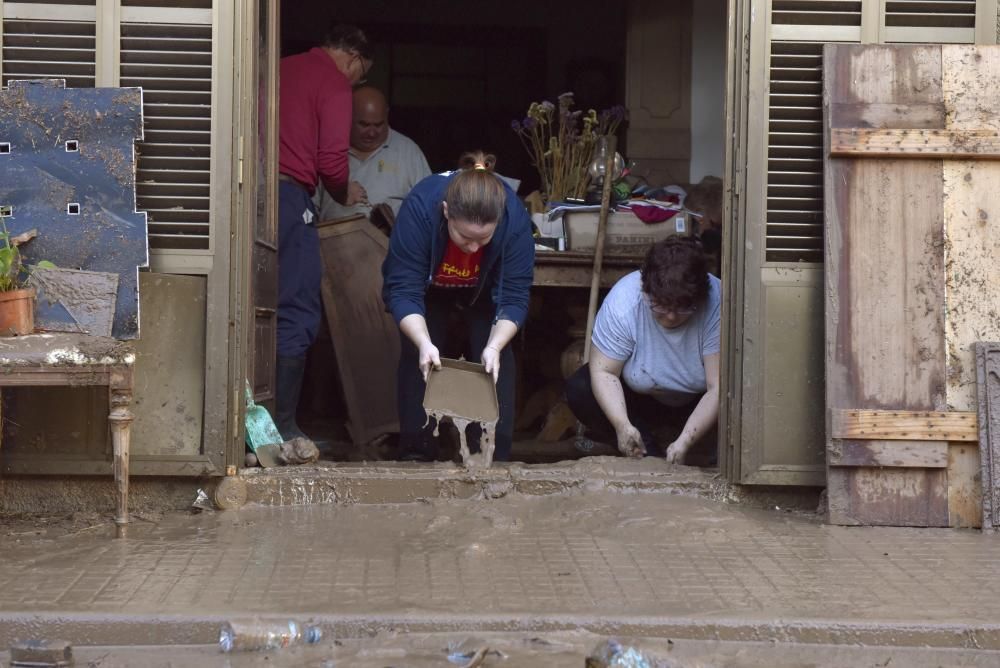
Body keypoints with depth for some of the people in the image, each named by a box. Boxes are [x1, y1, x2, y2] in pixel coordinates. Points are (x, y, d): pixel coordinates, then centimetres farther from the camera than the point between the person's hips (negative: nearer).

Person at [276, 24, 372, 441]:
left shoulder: (282, 68, 21)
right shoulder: (334, 83, 0)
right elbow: (332, 161, -8)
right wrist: (344, 195, 12)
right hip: (288, 194, -7)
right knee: (296, 317, -3)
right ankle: (281, 428, -3)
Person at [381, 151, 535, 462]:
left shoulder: (515, 218, -37)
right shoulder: (419, 207, -41)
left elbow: (514, 297, -28)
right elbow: (403, 290, -36)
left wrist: (494, 346, -43)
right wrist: (424, 343, -49)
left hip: (486, 292, 1)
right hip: (429, 289, -1)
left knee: (496, 362, -11)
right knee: (418, 358, -12)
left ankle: (493, 458, -2)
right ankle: (415, 454, 0)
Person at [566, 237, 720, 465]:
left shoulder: (717, 303, -31)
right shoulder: (623, 300, -27)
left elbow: (718, 387, -32)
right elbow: (603, 371, -22)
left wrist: (684, 442, -41)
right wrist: (623, 425, -37)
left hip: (698, 401, -2)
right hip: (642, 397, 2)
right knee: (579, 390, -24)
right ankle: (653, 455, -17)